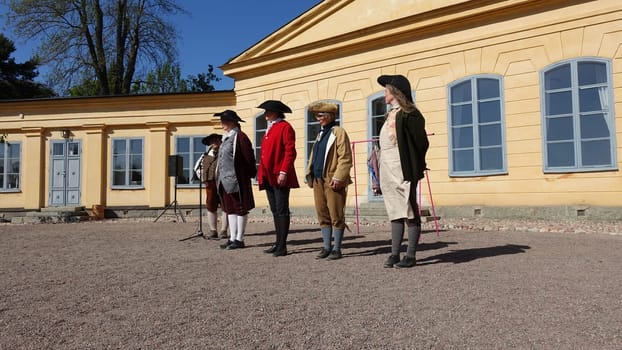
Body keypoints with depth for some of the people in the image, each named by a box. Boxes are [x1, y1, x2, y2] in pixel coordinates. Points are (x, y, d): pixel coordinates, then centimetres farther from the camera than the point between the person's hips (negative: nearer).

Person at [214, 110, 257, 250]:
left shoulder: (240, 137, -11)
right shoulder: (226, 138, 16)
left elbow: (249, 158, -12)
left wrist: (250, 175, -8)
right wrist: (220, 178, 16)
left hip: (237, 180, -9)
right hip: (225, 181, 9)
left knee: (240, 208, 0)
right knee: (230, 209, 12)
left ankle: (239, 240, 7)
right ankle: (232, 238, 19)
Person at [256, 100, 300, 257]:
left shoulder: (285, 127, -5)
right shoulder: (269, 129, 20)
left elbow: (290, 151, -14)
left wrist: (284, 172, -21)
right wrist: (262, 174, 14)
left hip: (280, 177, -8)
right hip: (269, 177, 9)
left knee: (282, 210, -5)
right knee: (275, 211, 11)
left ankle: (282, 246, -1)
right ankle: (278, 244, 18)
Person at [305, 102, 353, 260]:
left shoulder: (338, 132, -5)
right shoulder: (320, 133, 20)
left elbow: (346, 158, -13)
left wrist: (338, 178, -19)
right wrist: (309, 173, 12)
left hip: (332, 181, -8)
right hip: (318, 181, 8)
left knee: (336, 216, -1)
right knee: (323, 216, 11)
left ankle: (336, 249, 7)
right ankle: (327, 247, 19)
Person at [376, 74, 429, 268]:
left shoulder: (408, 114, -8)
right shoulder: (391, 114, 18)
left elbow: (421, 142, -12)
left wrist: (414, 168, -9)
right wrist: (380, 172, 13)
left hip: (402, 170, -9)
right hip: (387, 170, 9)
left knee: (409, 212, -2)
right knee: (395, 212, 9)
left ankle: (410, 256, 4)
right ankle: (395, 254, 14)